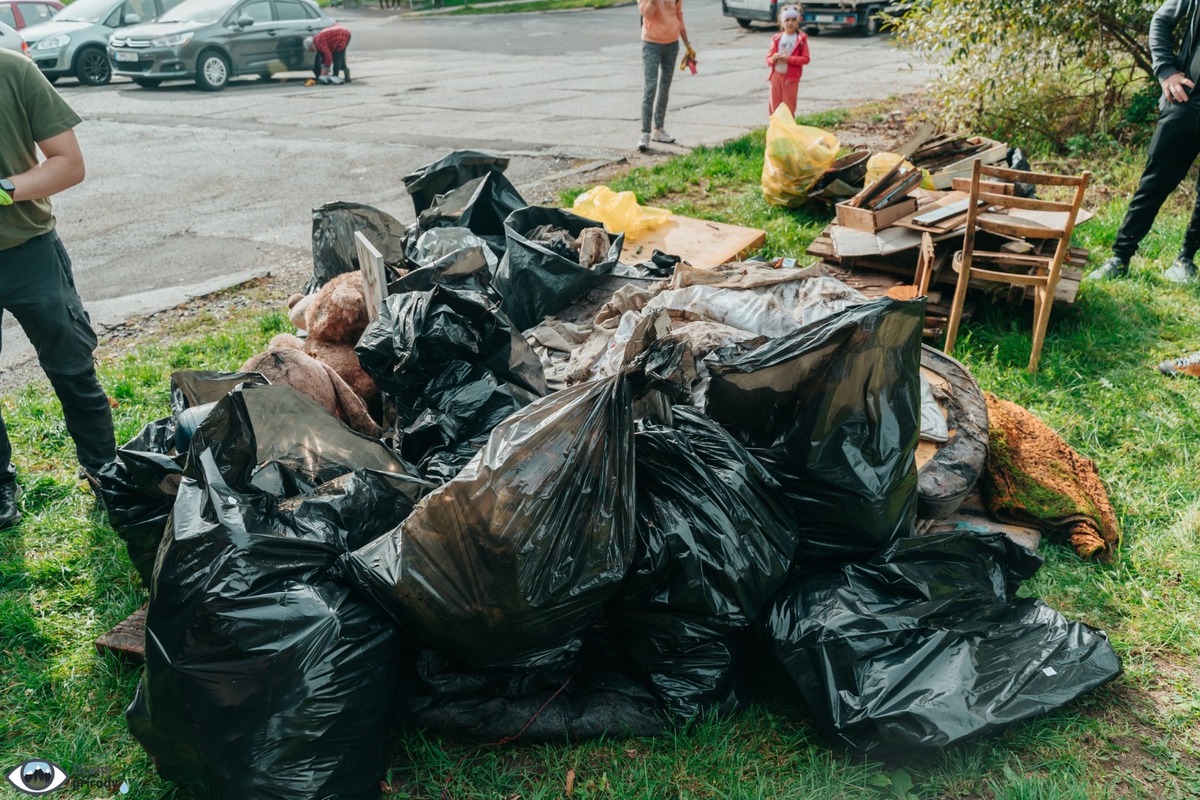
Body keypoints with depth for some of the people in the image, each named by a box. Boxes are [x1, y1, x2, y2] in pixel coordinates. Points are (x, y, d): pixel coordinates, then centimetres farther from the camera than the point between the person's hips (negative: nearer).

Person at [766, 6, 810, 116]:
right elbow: (768, 58, 8)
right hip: (776, 75, 3)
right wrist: (773, 59, -16)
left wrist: (788, 59, -20)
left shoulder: (801, 38, -2)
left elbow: (805, 59, -9)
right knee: (775, 105, 7)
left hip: (791, 77, -3)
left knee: (789, 107, 1)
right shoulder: (776, 38, 6)